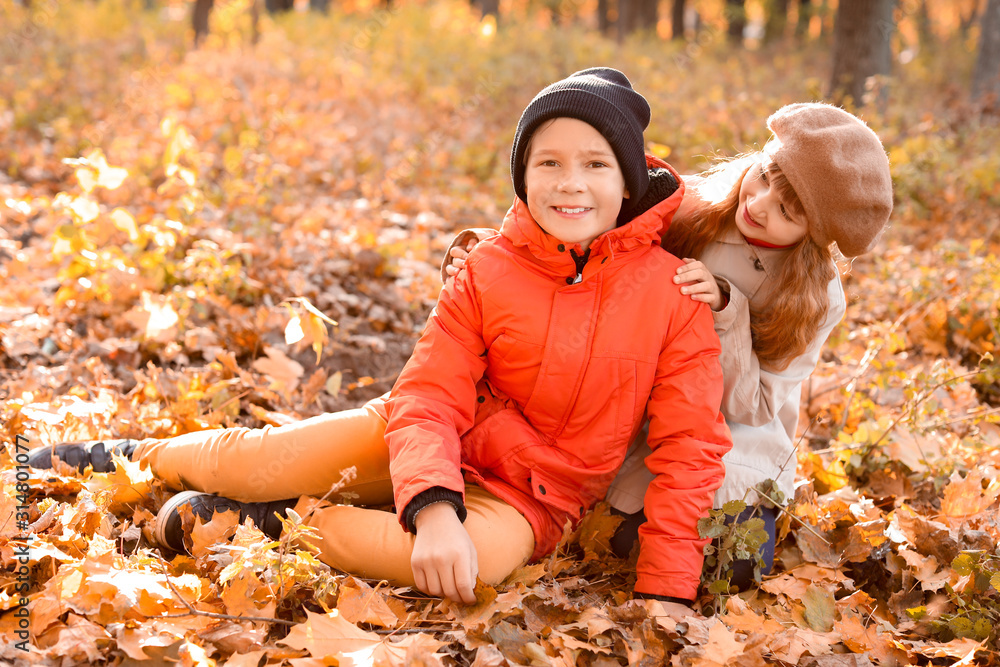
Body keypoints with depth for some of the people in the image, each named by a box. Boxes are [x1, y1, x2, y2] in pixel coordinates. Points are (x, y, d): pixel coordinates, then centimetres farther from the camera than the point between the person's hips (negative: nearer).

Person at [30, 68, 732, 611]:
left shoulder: (673, 292, -14)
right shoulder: (488, 269, -8)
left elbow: (691, 446, -12)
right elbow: (429, 400, -14)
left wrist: (666, 592, -19)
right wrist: (432, 508, -34)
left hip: (530, 497, -2)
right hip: (437, 444, 2)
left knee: (484, 554, -37)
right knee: (254, 460, -14)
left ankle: (276, 522, -16)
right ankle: (136, 459, 20)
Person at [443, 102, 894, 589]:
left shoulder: (815, 298, -12)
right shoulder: (681, 209, -11)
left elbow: (750, 407, -15)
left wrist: (725, 311, -29)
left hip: (733, 445, -1)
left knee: (732, 564, -24)